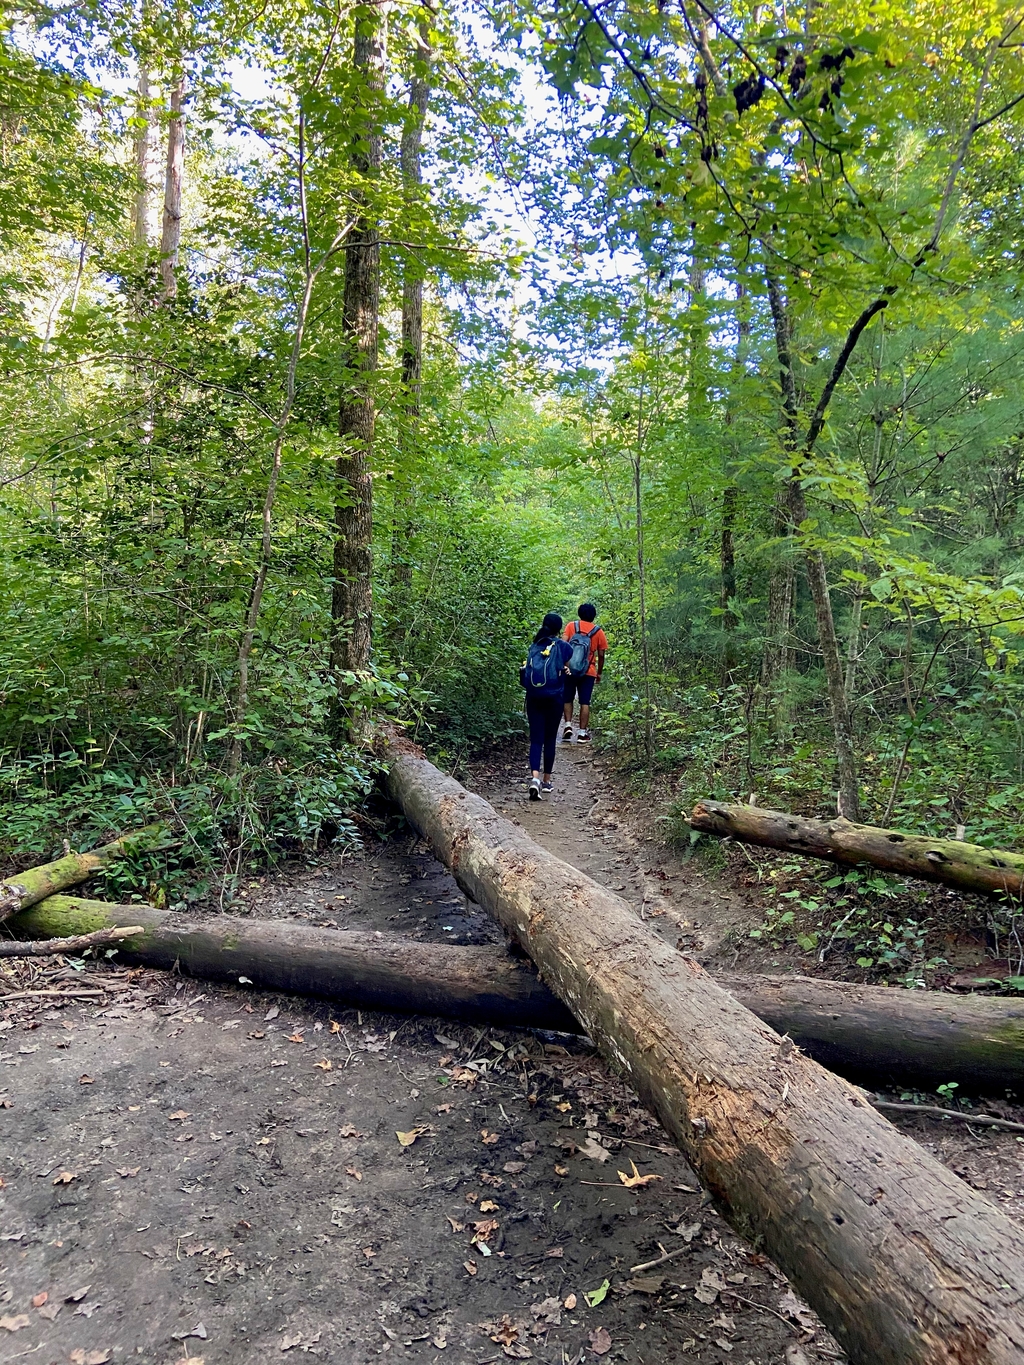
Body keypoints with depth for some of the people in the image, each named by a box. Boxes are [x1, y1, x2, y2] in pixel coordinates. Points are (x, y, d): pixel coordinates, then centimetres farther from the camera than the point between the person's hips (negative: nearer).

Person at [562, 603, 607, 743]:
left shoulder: (571, 626, 2)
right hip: (588, 672, 0)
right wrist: (599, 673, 14)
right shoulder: (598, 632, 3)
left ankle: (568, 725, 0)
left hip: (570, 669, 0)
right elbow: (601, 655, 4)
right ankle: (582, 733, 1)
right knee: (584, 702, 3)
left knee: (567, 699, 14)